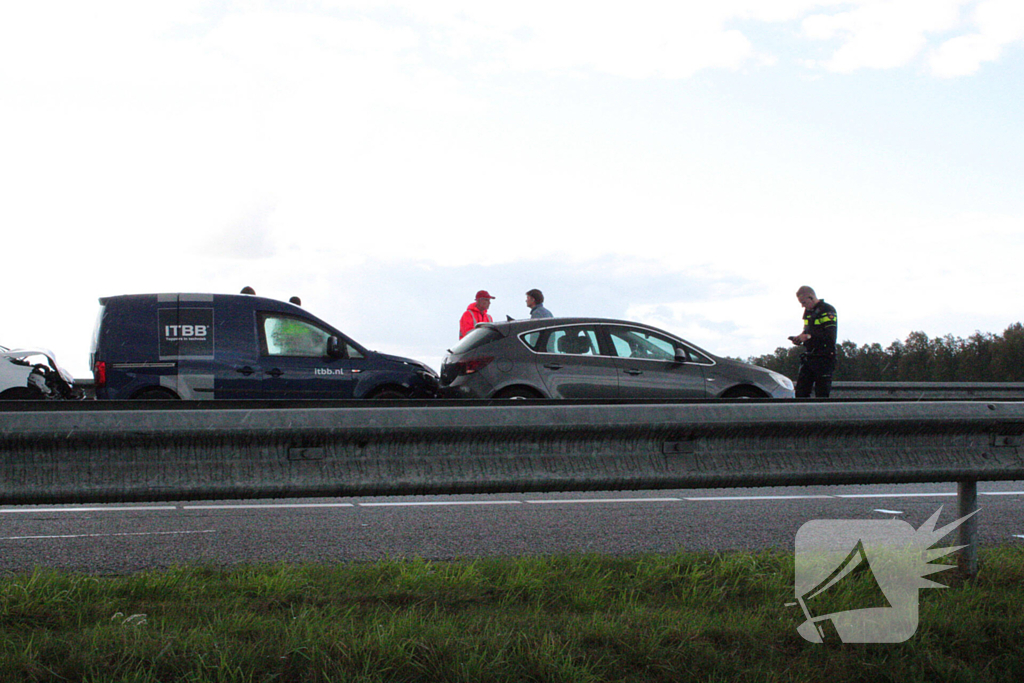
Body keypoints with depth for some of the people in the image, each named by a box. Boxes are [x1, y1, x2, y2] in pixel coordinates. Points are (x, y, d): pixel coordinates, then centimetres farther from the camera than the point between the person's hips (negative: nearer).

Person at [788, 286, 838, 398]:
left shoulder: (827, 310, -9)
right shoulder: (808, 311, 17)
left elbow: (830, 336, -18)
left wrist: (808, 337, -18)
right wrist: (799, 338, 5)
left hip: (823, 359, -8)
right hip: (808, 358, 8)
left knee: (821, 394, -6)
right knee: (801, 392, 3)